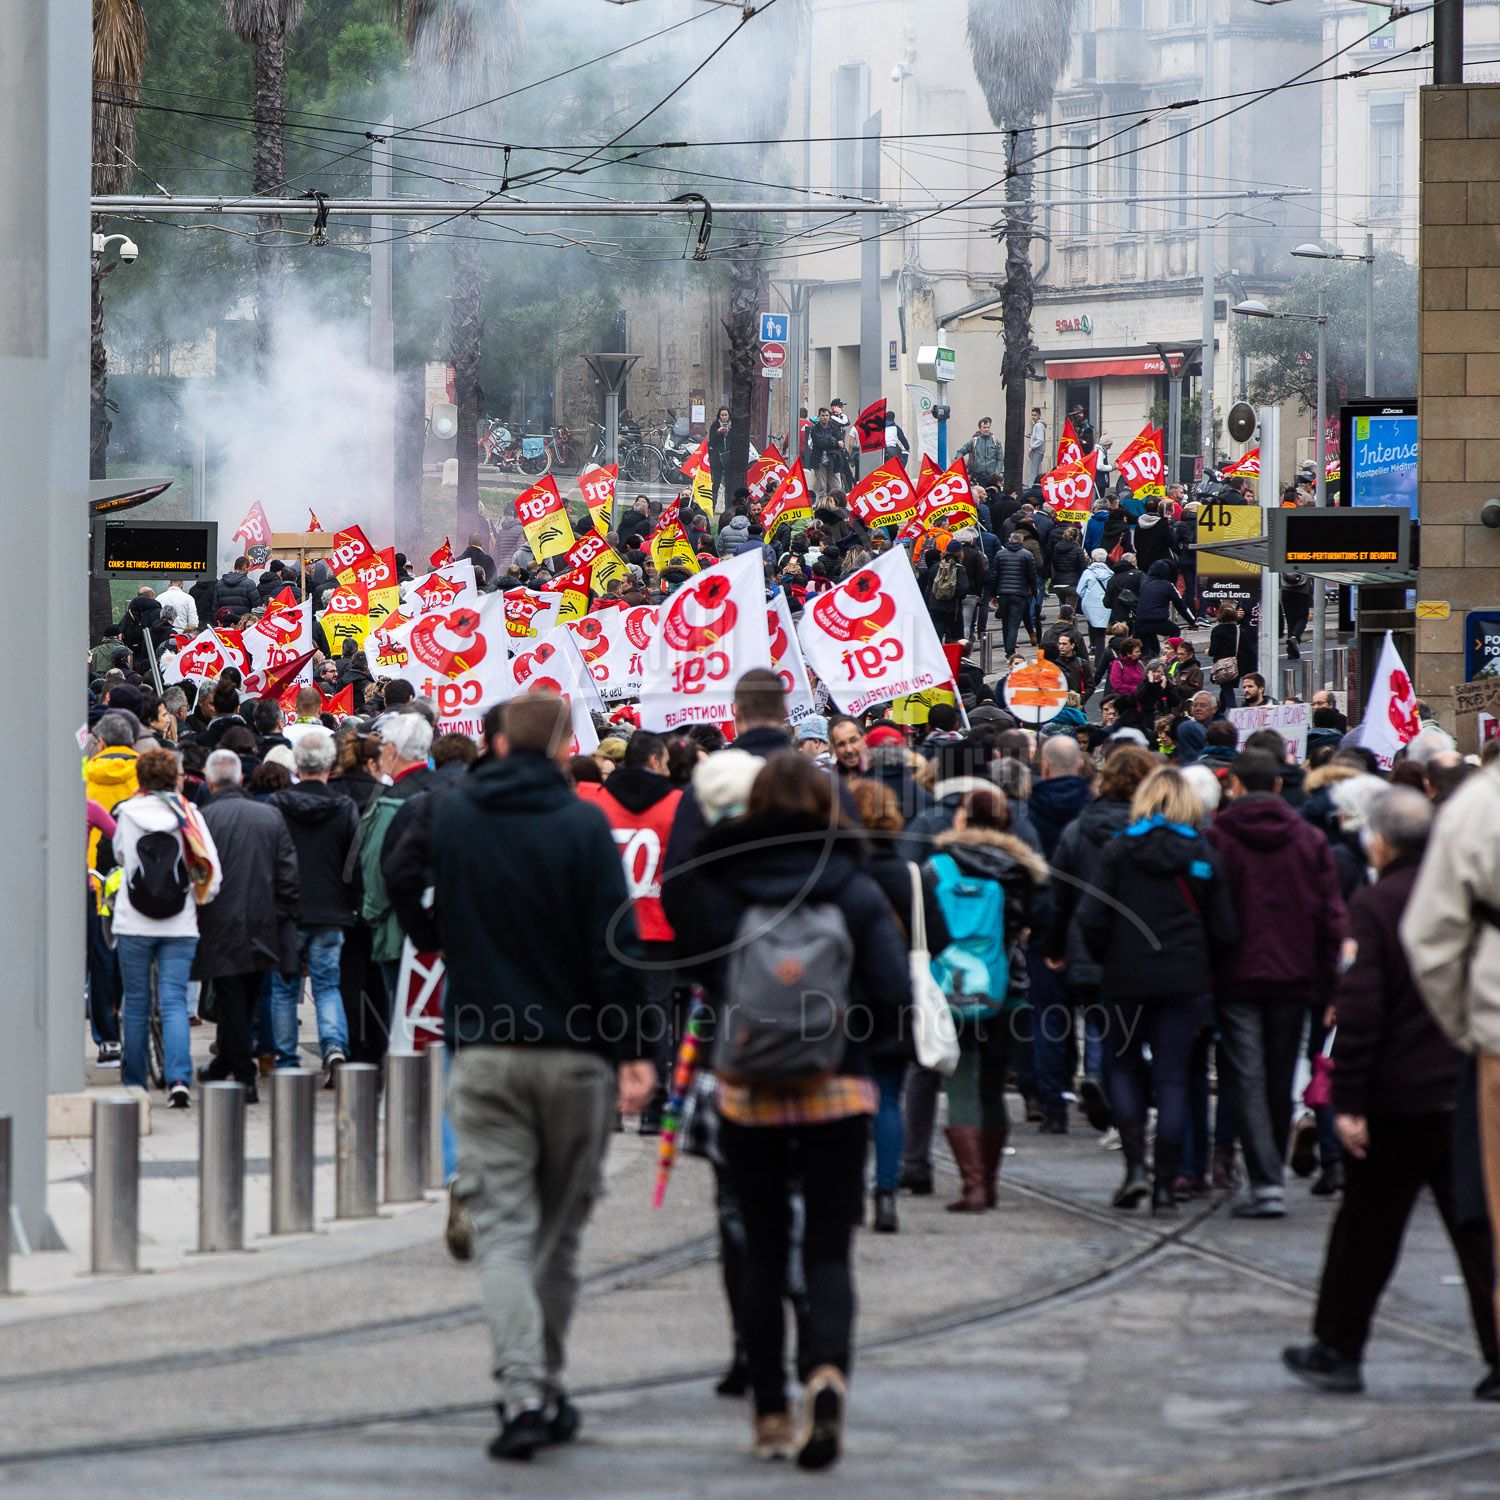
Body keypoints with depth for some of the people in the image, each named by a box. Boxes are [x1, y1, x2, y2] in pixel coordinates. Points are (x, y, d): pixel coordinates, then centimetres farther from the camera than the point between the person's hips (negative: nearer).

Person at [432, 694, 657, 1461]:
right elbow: (616, 945, -11)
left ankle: (522, 1391, -20)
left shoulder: (447, 816, 2)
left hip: (483, 1055, 1)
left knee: (504, 1230, -3)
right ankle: (547, 1387, 21)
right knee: (559, 1231, 14)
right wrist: (634, 1049, -9)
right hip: (576, 1057, -1)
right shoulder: (583, 825, -7)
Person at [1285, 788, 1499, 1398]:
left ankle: (1337, 1349, 17)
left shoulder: (1373, 905, -10)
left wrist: (1348, 1101, -12)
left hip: (1400, 1096, -4)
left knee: (1366, 1228, 8)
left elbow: (1360, 1010, -15)